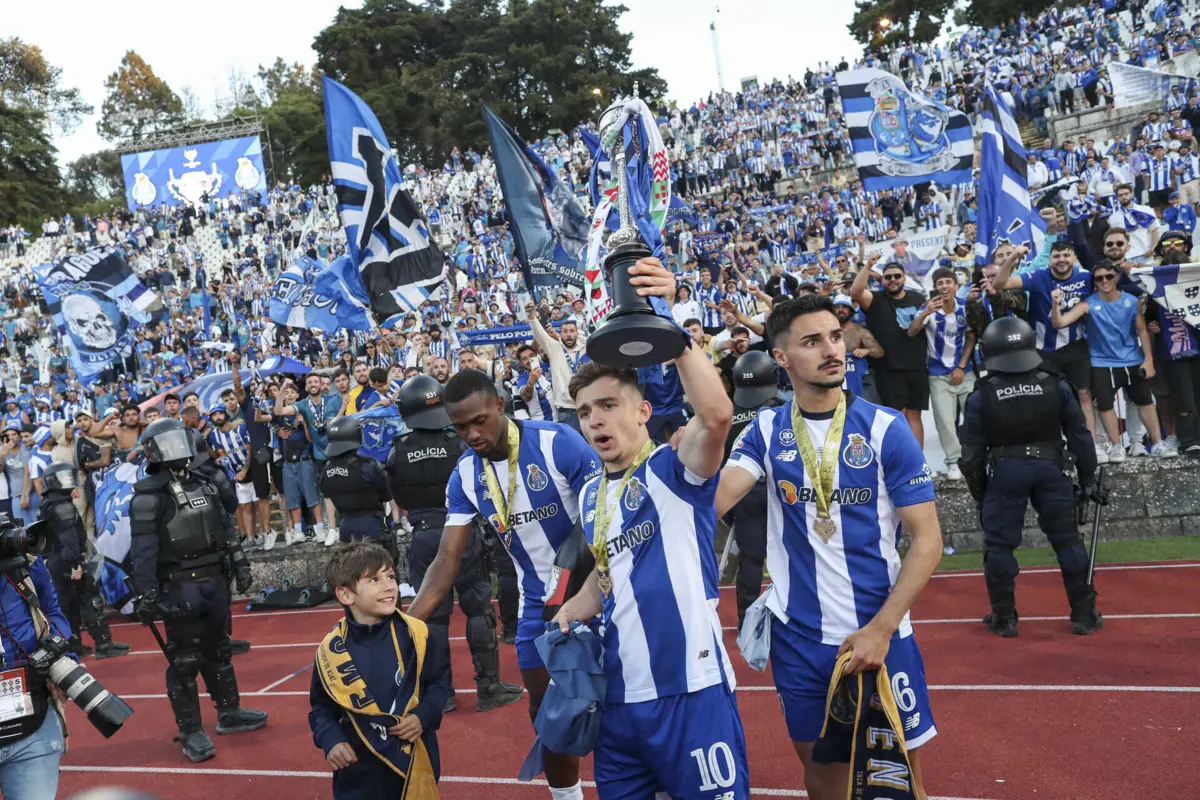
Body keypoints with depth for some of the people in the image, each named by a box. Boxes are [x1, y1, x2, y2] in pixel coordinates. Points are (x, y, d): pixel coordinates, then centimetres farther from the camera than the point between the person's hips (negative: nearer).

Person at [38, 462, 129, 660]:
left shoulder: (47, 505, 16)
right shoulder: (62, 505, -16)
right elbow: (68, 537, -24)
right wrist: (75, 562, -26)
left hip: (55, 561, 10)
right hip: (68, 562, -10)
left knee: (68, 603, 14)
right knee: (91, 601, -7)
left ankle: (74, 645, 18)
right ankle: (104, 645, -7)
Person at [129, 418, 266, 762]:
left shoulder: (204, 483, 11)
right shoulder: (149, 496, -12)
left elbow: (224, 527, 18)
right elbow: (143, 550, -18)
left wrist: (239, 565, 17)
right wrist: (147, 595, -23)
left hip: (216, 582, 7)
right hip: (180, 589, -7)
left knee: (218, 652, 19)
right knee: (184, 661, -1)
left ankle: (229, 713, 33)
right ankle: (191, 732, 9)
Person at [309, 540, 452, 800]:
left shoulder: (415, 634, -10)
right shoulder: (331, 649, -8)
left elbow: (440, 681, 3)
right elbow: (321, 707, 5)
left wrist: (424, 716, -12)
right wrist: (331, 740, -11)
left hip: (416, 758, 0)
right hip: (359, 768, 0)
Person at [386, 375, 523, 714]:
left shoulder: (397, 452, -2)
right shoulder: (458, 442, -10)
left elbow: (400, 500, 5)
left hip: (423, 536, 2)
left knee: (432, 614, 10)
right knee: (478, 609, 6)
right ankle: (488, 688, 10)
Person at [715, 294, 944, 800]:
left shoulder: (886, 428, -8)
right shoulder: (766, 430, -1)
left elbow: (927, 539, -8)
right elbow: (713, 498, -16)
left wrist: (881, 628, -16)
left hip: (879, 632, -2)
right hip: (797, 635, 2)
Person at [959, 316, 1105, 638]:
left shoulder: (981, 396, -6)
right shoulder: (1056, 386, -2)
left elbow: (971, 453, -3)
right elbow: (1080, 436, 4)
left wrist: (979, 494, 10)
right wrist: (1088, 480, 14)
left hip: (1004, 472, -2)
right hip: (1049, 468, 2)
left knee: (998, 545, 9)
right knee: (1068, 540, 12)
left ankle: (1004, 618, 13)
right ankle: (1084, 615, 18)